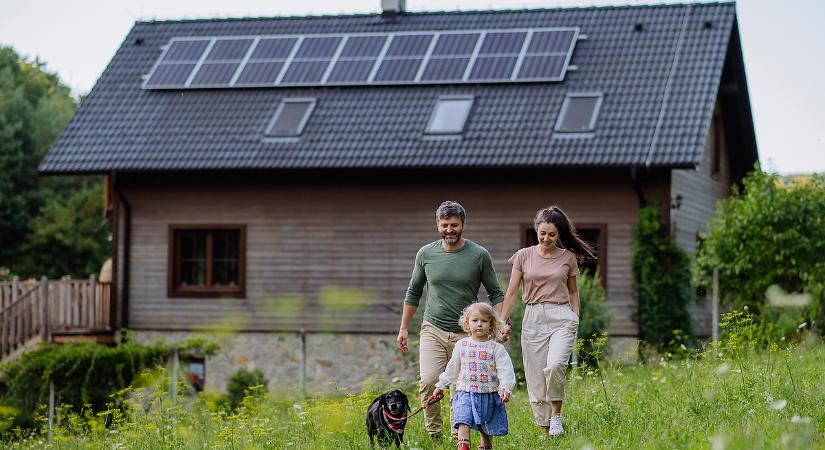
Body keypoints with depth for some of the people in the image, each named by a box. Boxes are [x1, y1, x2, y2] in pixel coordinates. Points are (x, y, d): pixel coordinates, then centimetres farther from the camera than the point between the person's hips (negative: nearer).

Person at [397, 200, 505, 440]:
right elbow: (414, 292, 15)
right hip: (433, 330, 1)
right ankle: (434, 435, -3)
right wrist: (403, 328, 13)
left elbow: (495, 294, 5)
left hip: (466, 333, -1)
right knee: (428, 382, -17)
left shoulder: (479, 255, -2)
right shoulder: (426, 254, 4)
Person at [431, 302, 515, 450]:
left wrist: (505, 388, -23)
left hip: (489, 395, 0)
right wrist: (441, 385, 21)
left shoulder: (496, 348, -3)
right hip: (465, 392, 0)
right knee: (463, 422, -21)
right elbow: (452, 369, 18)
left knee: (485, 428, 12)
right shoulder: (461, 345, 6)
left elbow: (505, 371, -8)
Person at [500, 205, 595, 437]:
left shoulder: (568, 257, 6)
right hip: (533, 318, 1)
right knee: (535, 377, -1)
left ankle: (556, 413, -2)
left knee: (555, 365, -24)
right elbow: (512, 292, 6)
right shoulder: (524, 256, 4)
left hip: (562, 317, -1)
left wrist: (575, 318, 7)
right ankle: (543, 430, 8)